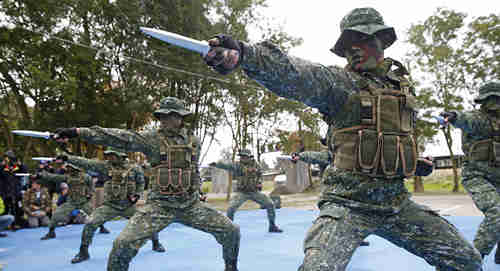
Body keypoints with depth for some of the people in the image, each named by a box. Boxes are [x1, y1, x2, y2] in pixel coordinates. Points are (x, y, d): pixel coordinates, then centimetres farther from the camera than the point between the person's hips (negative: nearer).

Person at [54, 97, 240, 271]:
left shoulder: (194, 141, 3)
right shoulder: (152, 138, -8)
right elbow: (120, 138, -20)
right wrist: (79, 131, -29)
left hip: (190, 205, 3)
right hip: (159, 205, -3)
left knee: (231, 231, 3)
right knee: (124, 243, -20)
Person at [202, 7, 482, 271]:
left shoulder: (403, 83, 10)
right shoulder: (339, 80, -8)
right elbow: (292, 73, -29)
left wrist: (414, 161, 12)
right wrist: (242, 53, -47)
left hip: (397, 202, 6)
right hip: (348, 203, -5)